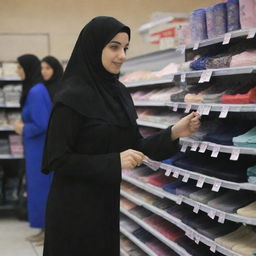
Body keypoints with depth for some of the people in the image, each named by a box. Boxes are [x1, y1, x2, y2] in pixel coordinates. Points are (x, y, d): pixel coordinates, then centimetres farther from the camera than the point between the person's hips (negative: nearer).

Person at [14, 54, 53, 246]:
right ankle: (47, 229, 22)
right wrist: (24, 125, 7)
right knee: (40, 187, 14)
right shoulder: (35, 89, 9)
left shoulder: (36, 91, -20)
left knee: (42, 188, 0)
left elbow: (42, 124, -23)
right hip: (38, 147, 10)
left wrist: (23, 129, -8)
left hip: (41, 149, -10)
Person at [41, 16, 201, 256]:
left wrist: (173, 133, -7)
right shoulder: (72, 97, -16)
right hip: (77, 208, -7)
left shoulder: (119, 92, 6)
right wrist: (114, 162, -23)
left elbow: (133, 145, 8)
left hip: (114, 202, 7)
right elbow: (57, 159, -17)